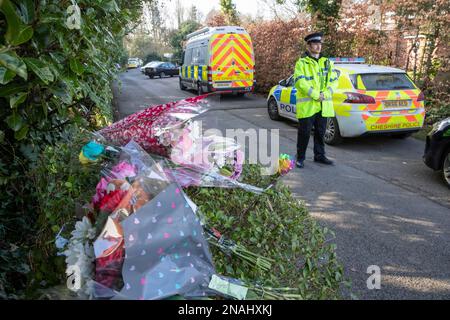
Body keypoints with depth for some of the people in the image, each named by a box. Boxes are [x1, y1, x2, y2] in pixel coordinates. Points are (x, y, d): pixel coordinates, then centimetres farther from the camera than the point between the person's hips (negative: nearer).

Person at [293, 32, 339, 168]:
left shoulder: (327, 62, 13)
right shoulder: (302, 62, -2)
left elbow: (334, 81, 9)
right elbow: (300, 82, -14)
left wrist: (326, 93, -9)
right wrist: (315, 95, -17)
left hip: (323, 105, 5)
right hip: (307, 105, -5)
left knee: (320, 132, 13)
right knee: (304, 132, 0)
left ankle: (319, 155, 26)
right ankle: (300, 158, 12)